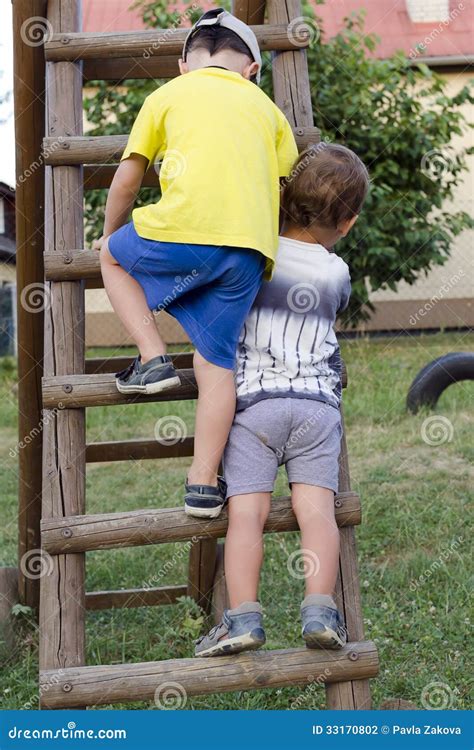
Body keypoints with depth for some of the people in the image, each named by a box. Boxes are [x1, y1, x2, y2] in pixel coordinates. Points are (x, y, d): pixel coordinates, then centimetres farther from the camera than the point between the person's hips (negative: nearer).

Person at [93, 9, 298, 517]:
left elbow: (127, 179, 17)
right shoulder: (265, 106, 25)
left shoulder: (168, 94, 18)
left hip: (183, 230, -3)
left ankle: (153, 358, 13)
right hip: (250, 247, 3)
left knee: (115, 256, 27)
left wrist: (109, 234, 32)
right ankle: (203, 484, 9)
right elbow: (287, 188, 21)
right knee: (216, 362, 11)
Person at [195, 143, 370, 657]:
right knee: (316, 508, -2)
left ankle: (243, 615, -15)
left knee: (247, 512, -6)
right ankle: (320, 611, -14)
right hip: (318, 401, 2)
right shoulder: (338, 273, 14)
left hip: (254, 399, -2)